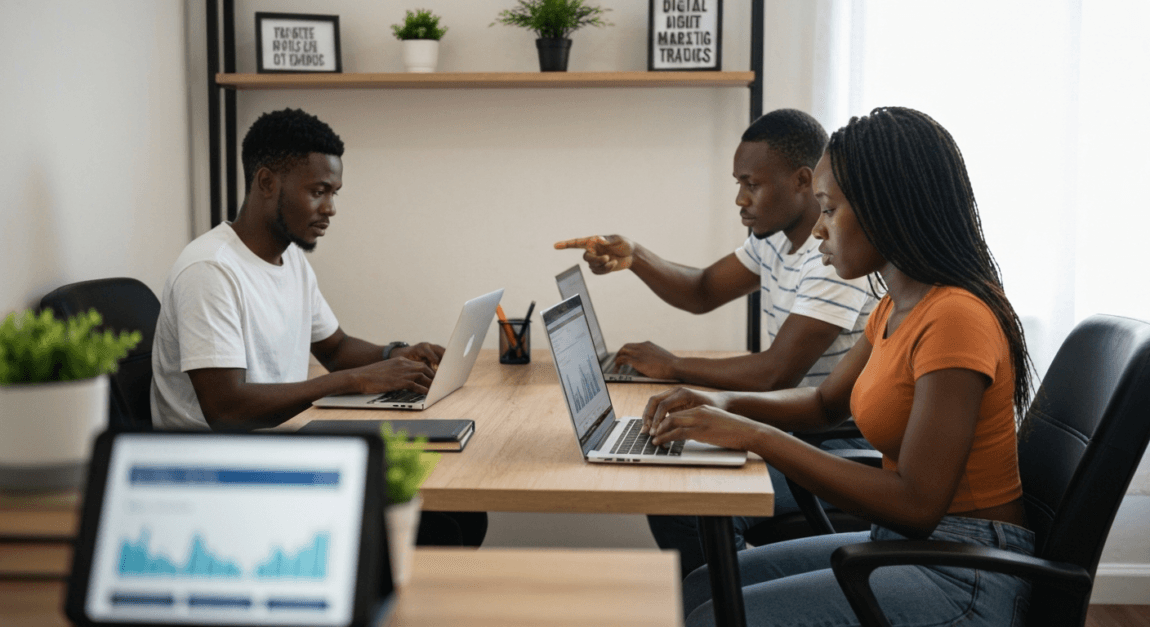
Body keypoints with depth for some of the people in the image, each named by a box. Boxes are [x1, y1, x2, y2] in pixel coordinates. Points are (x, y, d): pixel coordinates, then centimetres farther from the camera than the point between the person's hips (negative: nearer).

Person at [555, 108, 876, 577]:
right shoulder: (773, 238, 9)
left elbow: (777, 374, -24)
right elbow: (703, 293, 18)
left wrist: (674, 367, -11)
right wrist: (633, 258, -1)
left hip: (844, 443, -9)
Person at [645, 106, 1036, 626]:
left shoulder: (954, 318, -22)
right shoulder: (897, 308, 10)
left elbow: (917, 502, -25)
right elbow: (826, 402, 24)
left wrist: (756, 436, -23)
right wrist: (724, 405, 4)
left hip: (961, 578, -9)